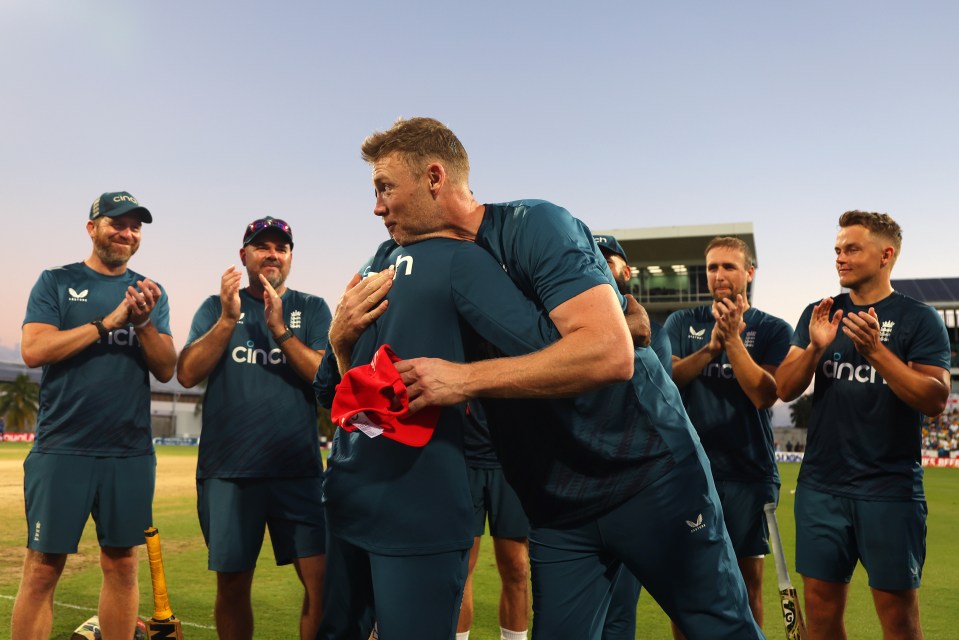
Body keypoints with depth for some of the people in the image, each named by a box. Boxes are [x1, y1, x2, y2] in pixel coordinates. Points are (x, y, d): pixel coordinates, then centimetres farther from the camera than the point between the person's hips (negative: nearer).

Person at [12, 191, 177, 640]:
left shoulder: (150, 292, 12)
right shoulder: (56, 282, 4)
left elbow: (167, 370, 4)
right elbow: (33, 350, -10)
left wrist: (143, 323, -13)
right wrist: (109, 321, -14)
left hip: (131, 454, 3)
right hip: (62, 450, -3)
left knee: (122, 565, 8)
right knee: (43, 568, -1)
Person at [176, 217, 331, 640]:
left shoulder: (311, 309, 8)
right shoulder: (217, 307, 10)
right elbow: (187, 374, -2)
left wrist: (279, 329, -15)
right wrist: (228, 320, -13)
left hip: (299, 471, -1)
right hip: (226, 472, 1)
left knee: (323, 580, -9)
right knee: (232, 585, 11)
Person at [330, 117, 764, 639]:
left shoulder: (534, 226, -15)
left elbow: (610, 352, -29)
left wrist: (465, 378, -31)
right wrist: (343, 339, -13)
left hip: (647, 472, -5)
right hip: (555, 508, 6)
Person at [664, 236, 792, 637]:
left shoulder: (772, 330, 3)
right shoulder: (682, 323, 9)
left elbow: (764, 394, -10)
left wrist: (733, 338, -17)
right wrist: (710, 348, -16)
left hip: (747, 471, -1)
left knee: (748, 578, 5)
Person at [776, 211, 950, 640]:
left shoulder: (919, 319, -1)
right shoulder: (819, 314, 9)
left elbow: (934, 401, -11)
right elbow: (785, 390, 3)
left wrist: (875, 349, -21)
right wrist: (815, 348, -14)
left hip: (891, 489, -3)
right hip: (820, 486, 3)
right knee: (821, 605, 7)